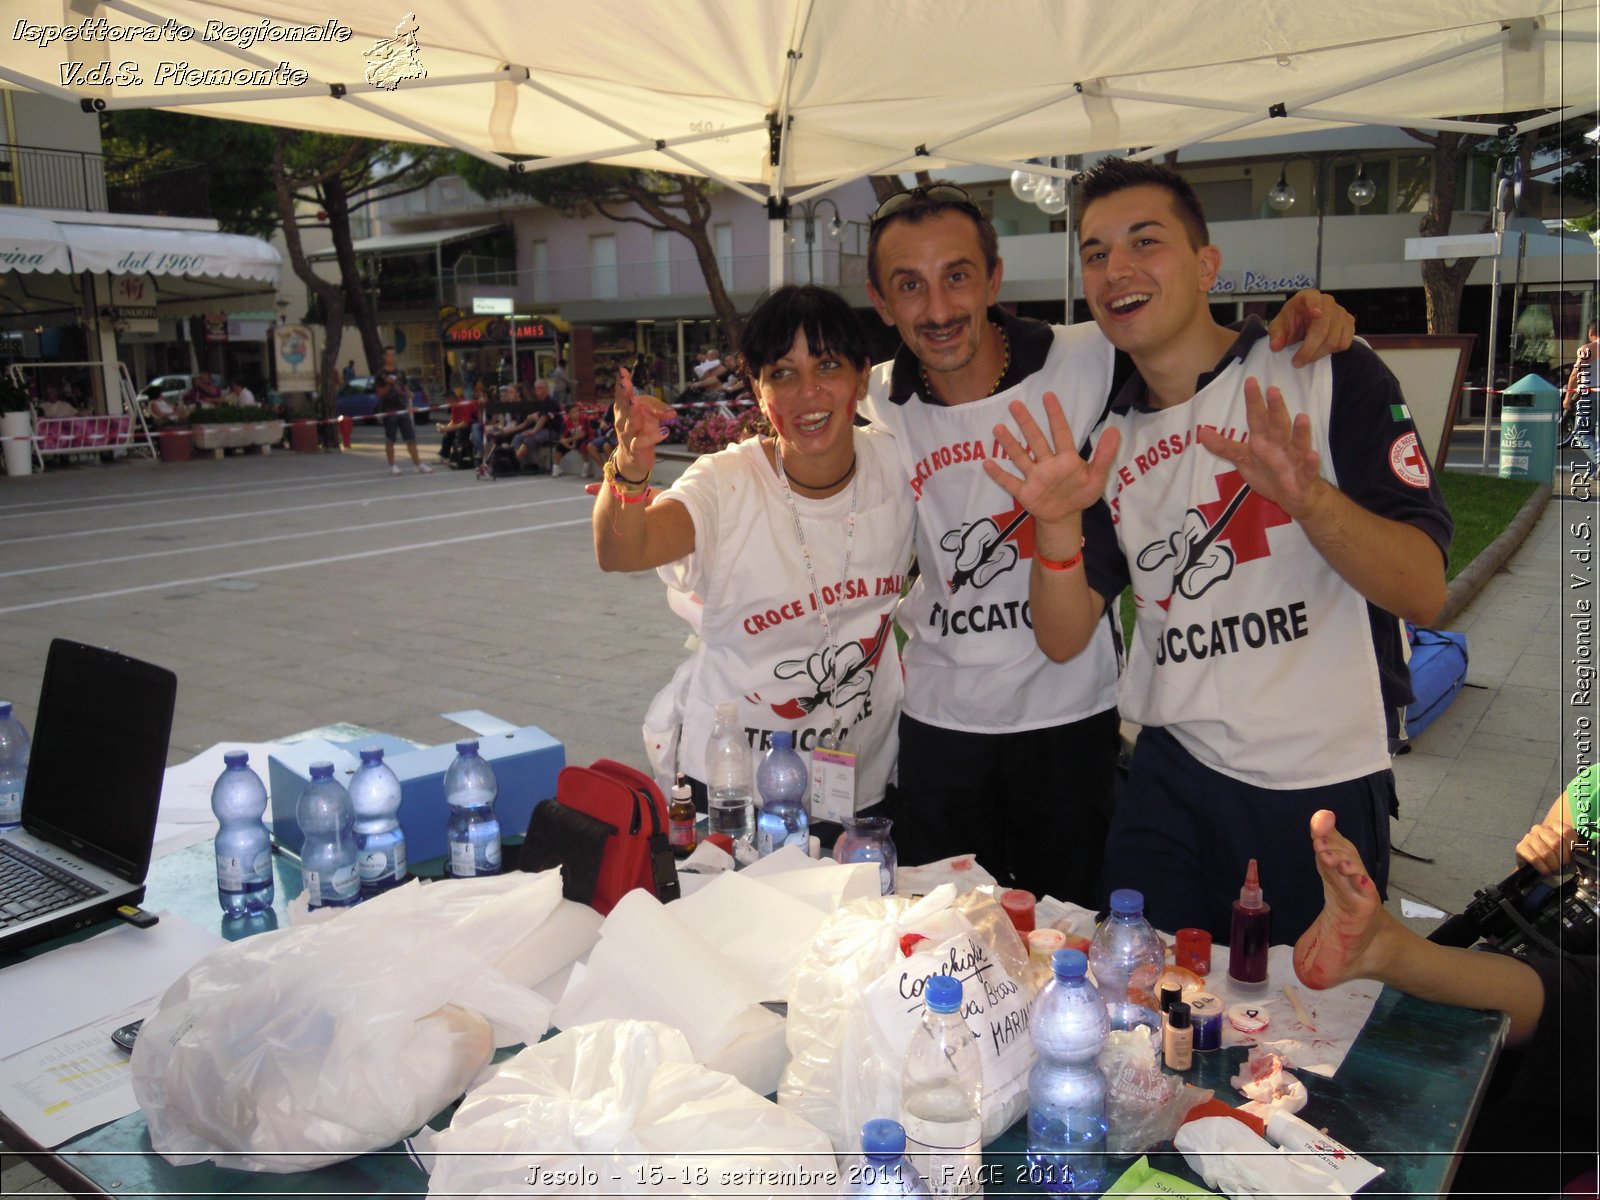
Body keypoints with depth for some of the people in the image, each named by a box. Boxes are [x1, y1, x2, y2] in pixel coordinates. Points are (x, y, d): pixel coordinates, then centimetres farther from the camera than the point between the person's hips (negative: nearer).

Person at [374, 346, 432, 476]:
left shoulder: (400, 372, 12)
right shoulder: (381, 375, -1)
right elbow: (380, 393, -5)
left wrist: (409, 405, 2)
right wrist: (388, 385, -20)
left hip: (402, 409, 4)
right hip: (389, 411, -4)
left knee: (411, 437, 1)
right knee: (390, 440, 2)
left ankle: (417, 464, 3)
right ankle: (392, 465, 10)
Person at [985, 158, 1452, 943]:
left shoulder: (1329, 374, -7)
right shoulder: (1105, 437, 6)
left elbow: (1423, 593, -13)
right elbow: (1063, 639, 1)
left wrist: (1307, 496, -31)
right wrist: (1059, 523, -18)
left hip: (1322, 789, -3)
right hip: (1171, 778, 3)